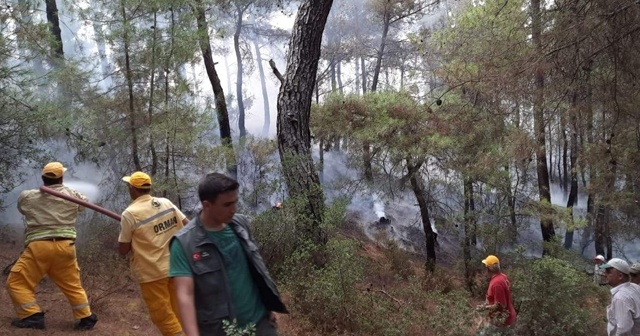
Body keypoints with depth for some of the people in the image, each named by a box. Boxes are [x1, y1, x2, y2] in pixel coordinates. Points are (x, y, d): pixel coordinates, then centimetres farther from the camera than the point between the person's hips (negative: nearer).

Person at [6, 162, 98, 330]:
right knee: (72, 284, 16)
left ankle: (32, 316, 1)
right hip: (65, 247, 3)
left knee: (17, 282, 11)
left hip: (39, 247, -3)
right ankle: (86, 317, 17)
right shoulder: (71, 194, 6)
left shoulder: (27, 196, 4)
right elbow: (84, 203, 26)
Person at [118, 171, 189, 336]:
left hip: (152, 272, -5)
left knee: (163, 317, 8)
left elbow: (123, 250, -8)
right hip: (175, 267, 5)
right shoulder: (167, 203, 0)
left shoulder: (130, 214, -14)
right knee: (178, 313, 19)